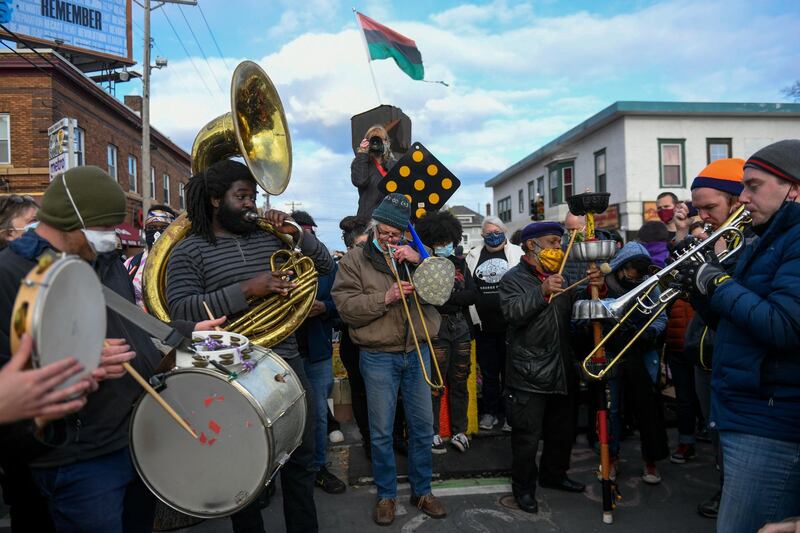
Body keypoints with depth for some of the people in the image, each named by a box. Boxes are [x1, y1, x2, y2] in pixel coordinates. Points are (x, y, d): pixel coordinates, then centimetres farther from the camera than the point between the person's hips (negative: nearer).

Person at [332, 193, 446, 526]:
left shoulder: (414, 254, 7)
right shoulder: (354, 260, -1)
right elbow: (346, 306, -11)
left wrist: (419, 260, -16)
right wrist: (385, 298, -22)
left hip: (417, 352, 3)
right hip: (378, 357, -3)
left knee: (422, 426, 11)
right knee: (381, 431, 5)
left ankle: (422, 490, 29)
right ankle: (386, 494, 24)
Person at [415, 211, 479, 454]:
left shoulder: (460, 264, 11)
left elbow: (473, 295, 1)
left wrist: (445, 298, -11)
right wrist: (458, 298, -14)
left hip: (461, 327, 5)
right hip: (436, 329, -4)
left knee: (459, 382, 11)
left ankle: (459, 431, 21)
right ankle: (433, 433, 13)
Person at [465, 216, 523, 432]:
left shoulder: (517, 254, 3)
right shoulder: (473, 256, 10)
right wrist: (472, 317, 4)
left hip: (510, 323, -2)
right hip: (483, 324, 2)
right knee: (488, 371, 11)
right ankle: (490, 412, 24)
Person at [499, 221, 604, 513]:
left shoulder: (560, 277, 15)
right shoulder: (513, 278, -6)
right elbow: (512, 312, -23)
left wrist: (595, 288, -7)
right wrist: (542, 292, -36)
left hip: (562, 372, 7)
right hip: (528, 376, -7)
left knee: (563, 431, 19)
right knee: (528, 436, 1)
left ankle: (554, 474, 40)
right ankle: (524, 487, 19)